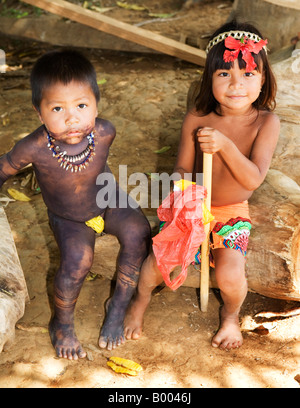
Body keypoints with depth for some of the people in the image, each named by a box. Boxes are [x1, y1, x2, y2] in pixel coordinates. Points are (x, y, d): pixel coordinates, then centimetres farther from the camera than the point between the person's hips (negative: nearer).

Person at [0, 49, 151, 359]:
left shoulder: (105, 132, -28)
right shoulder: (34, 148, -35)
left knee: (137, 234, -23)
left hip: (108, 201, 3)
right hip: (67, 219, -2)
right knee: (77, 260, -25)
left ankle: (118, 307, 2)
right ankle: (61, 324, 6)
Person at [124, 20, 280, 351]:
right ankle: (142, 298, 24)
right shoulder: (196, 119, -14)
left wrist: (225, 145, -37)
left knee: (230, 276, -20)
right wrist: (183, 183, -30)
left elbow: (254, 179, -23)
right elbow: (182, 167, -6)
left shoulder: (266, 123, -16)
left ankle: (231, 314, 20)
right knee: (160, 262, -15)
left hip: (232, 213, -1)